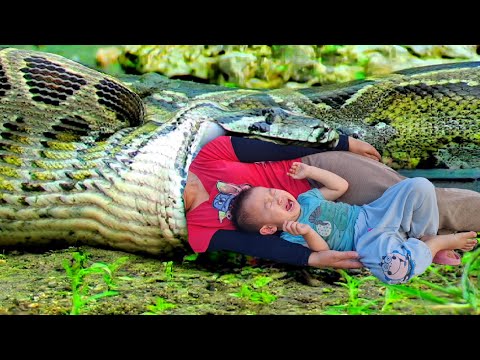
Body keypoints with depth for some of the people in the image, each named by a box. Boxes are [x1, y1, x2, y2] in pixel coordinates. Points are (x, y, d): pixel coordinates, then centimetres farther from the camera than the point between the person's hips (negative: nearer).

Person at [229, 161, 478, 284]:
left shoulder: (305, 198, 11)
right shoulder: (290, 238, -8)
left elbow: (341, 186, 14)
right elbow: (323, 252, -17)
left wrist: (309, 171, 8)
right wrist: (307, 233, -36)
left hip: (370, 214, 6)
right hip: (370, 242, -6)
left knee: (419, 186, -13)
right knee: (396, 265, -40)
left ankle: (429, 237, 2)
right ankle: (442, 242, -10)